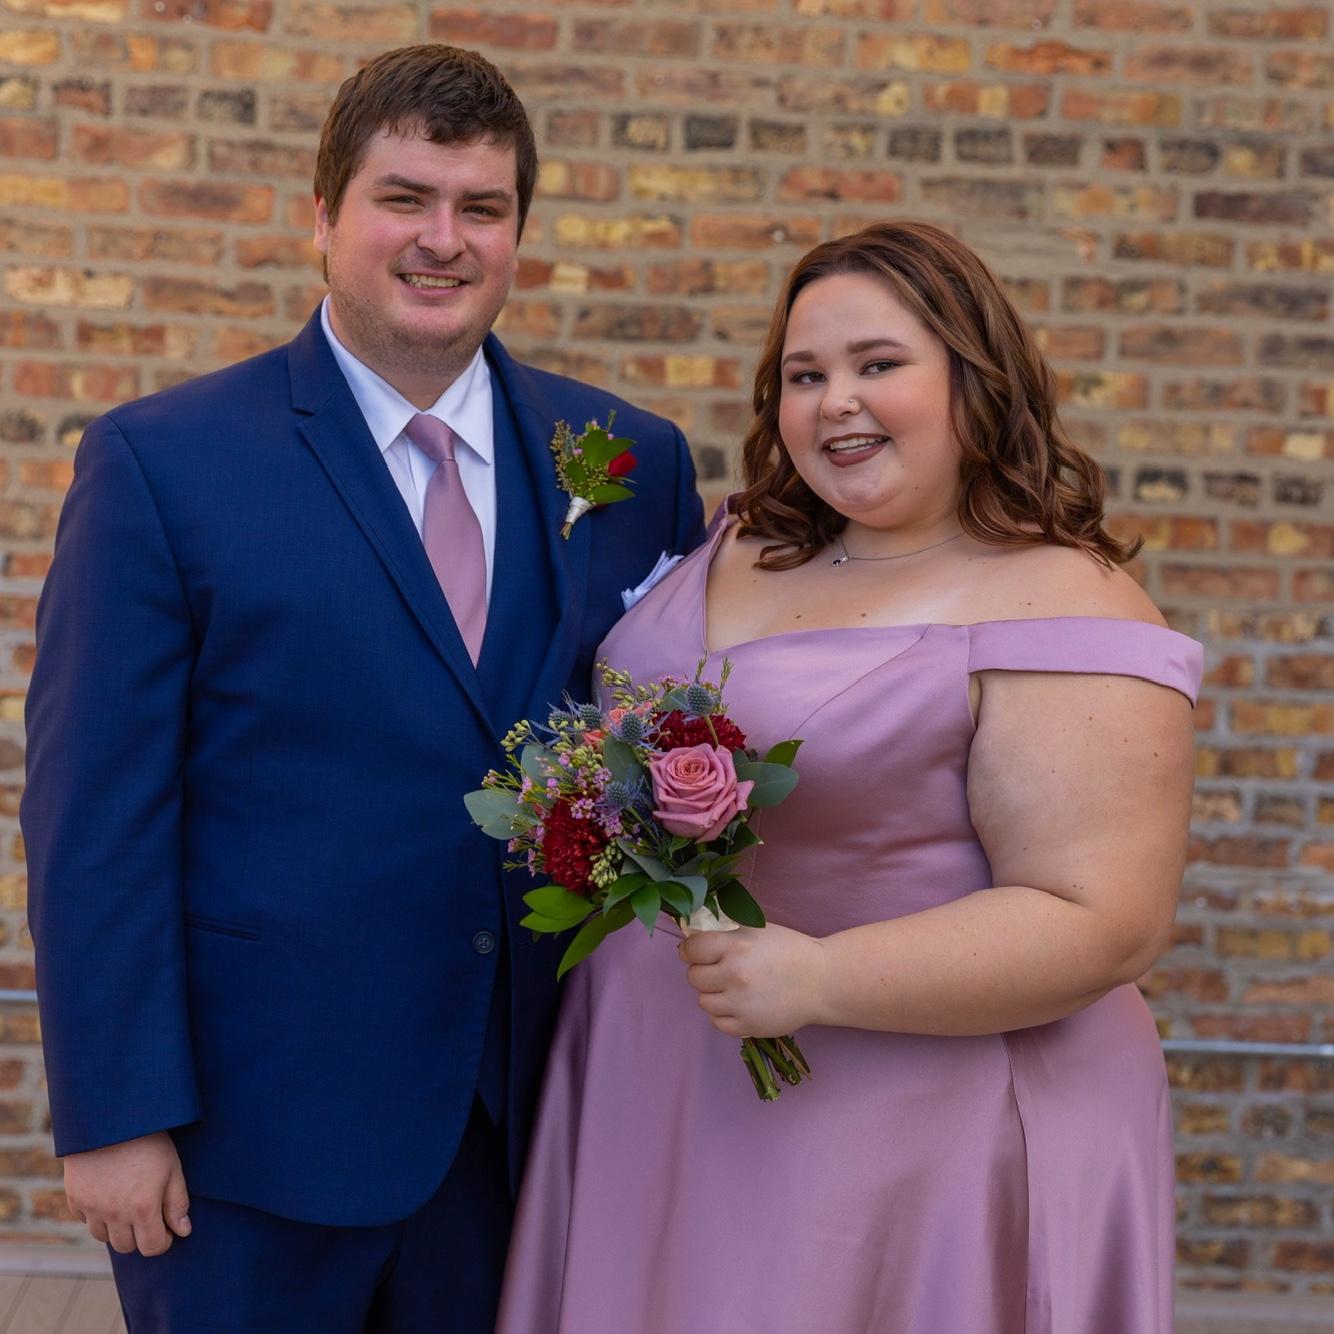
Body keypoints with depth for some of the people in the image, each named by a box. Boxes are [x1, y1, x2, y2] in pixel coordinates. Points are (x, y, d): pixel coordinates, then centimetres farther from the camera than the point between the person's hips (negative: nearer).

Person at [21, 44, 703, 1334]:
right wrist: (114, 1115, -12)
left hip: (528, 1115, 3)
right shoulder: (160, 464, -7)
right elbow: (92, 819, -9)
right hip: (257, 1127, -3)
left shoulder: (634, 462, 3)